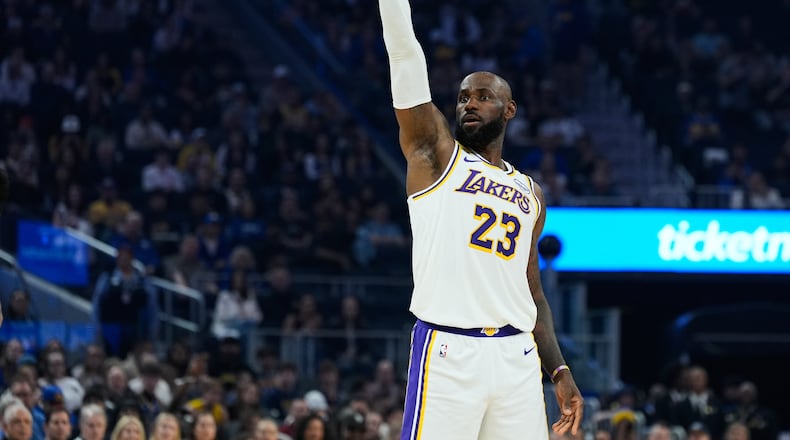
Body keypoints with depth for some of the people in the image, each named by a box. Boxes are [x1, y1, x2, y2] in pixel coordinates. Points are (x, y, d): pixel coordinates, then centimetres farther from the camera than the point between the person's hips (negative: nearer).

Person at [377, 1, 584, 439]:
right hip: (448, 352, -5)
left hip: (516, 355, 5)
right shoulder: (434, 153, 9)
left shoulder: (530, 194, 20)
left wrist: (559, 369, 14)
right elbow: (405, 54, -2)